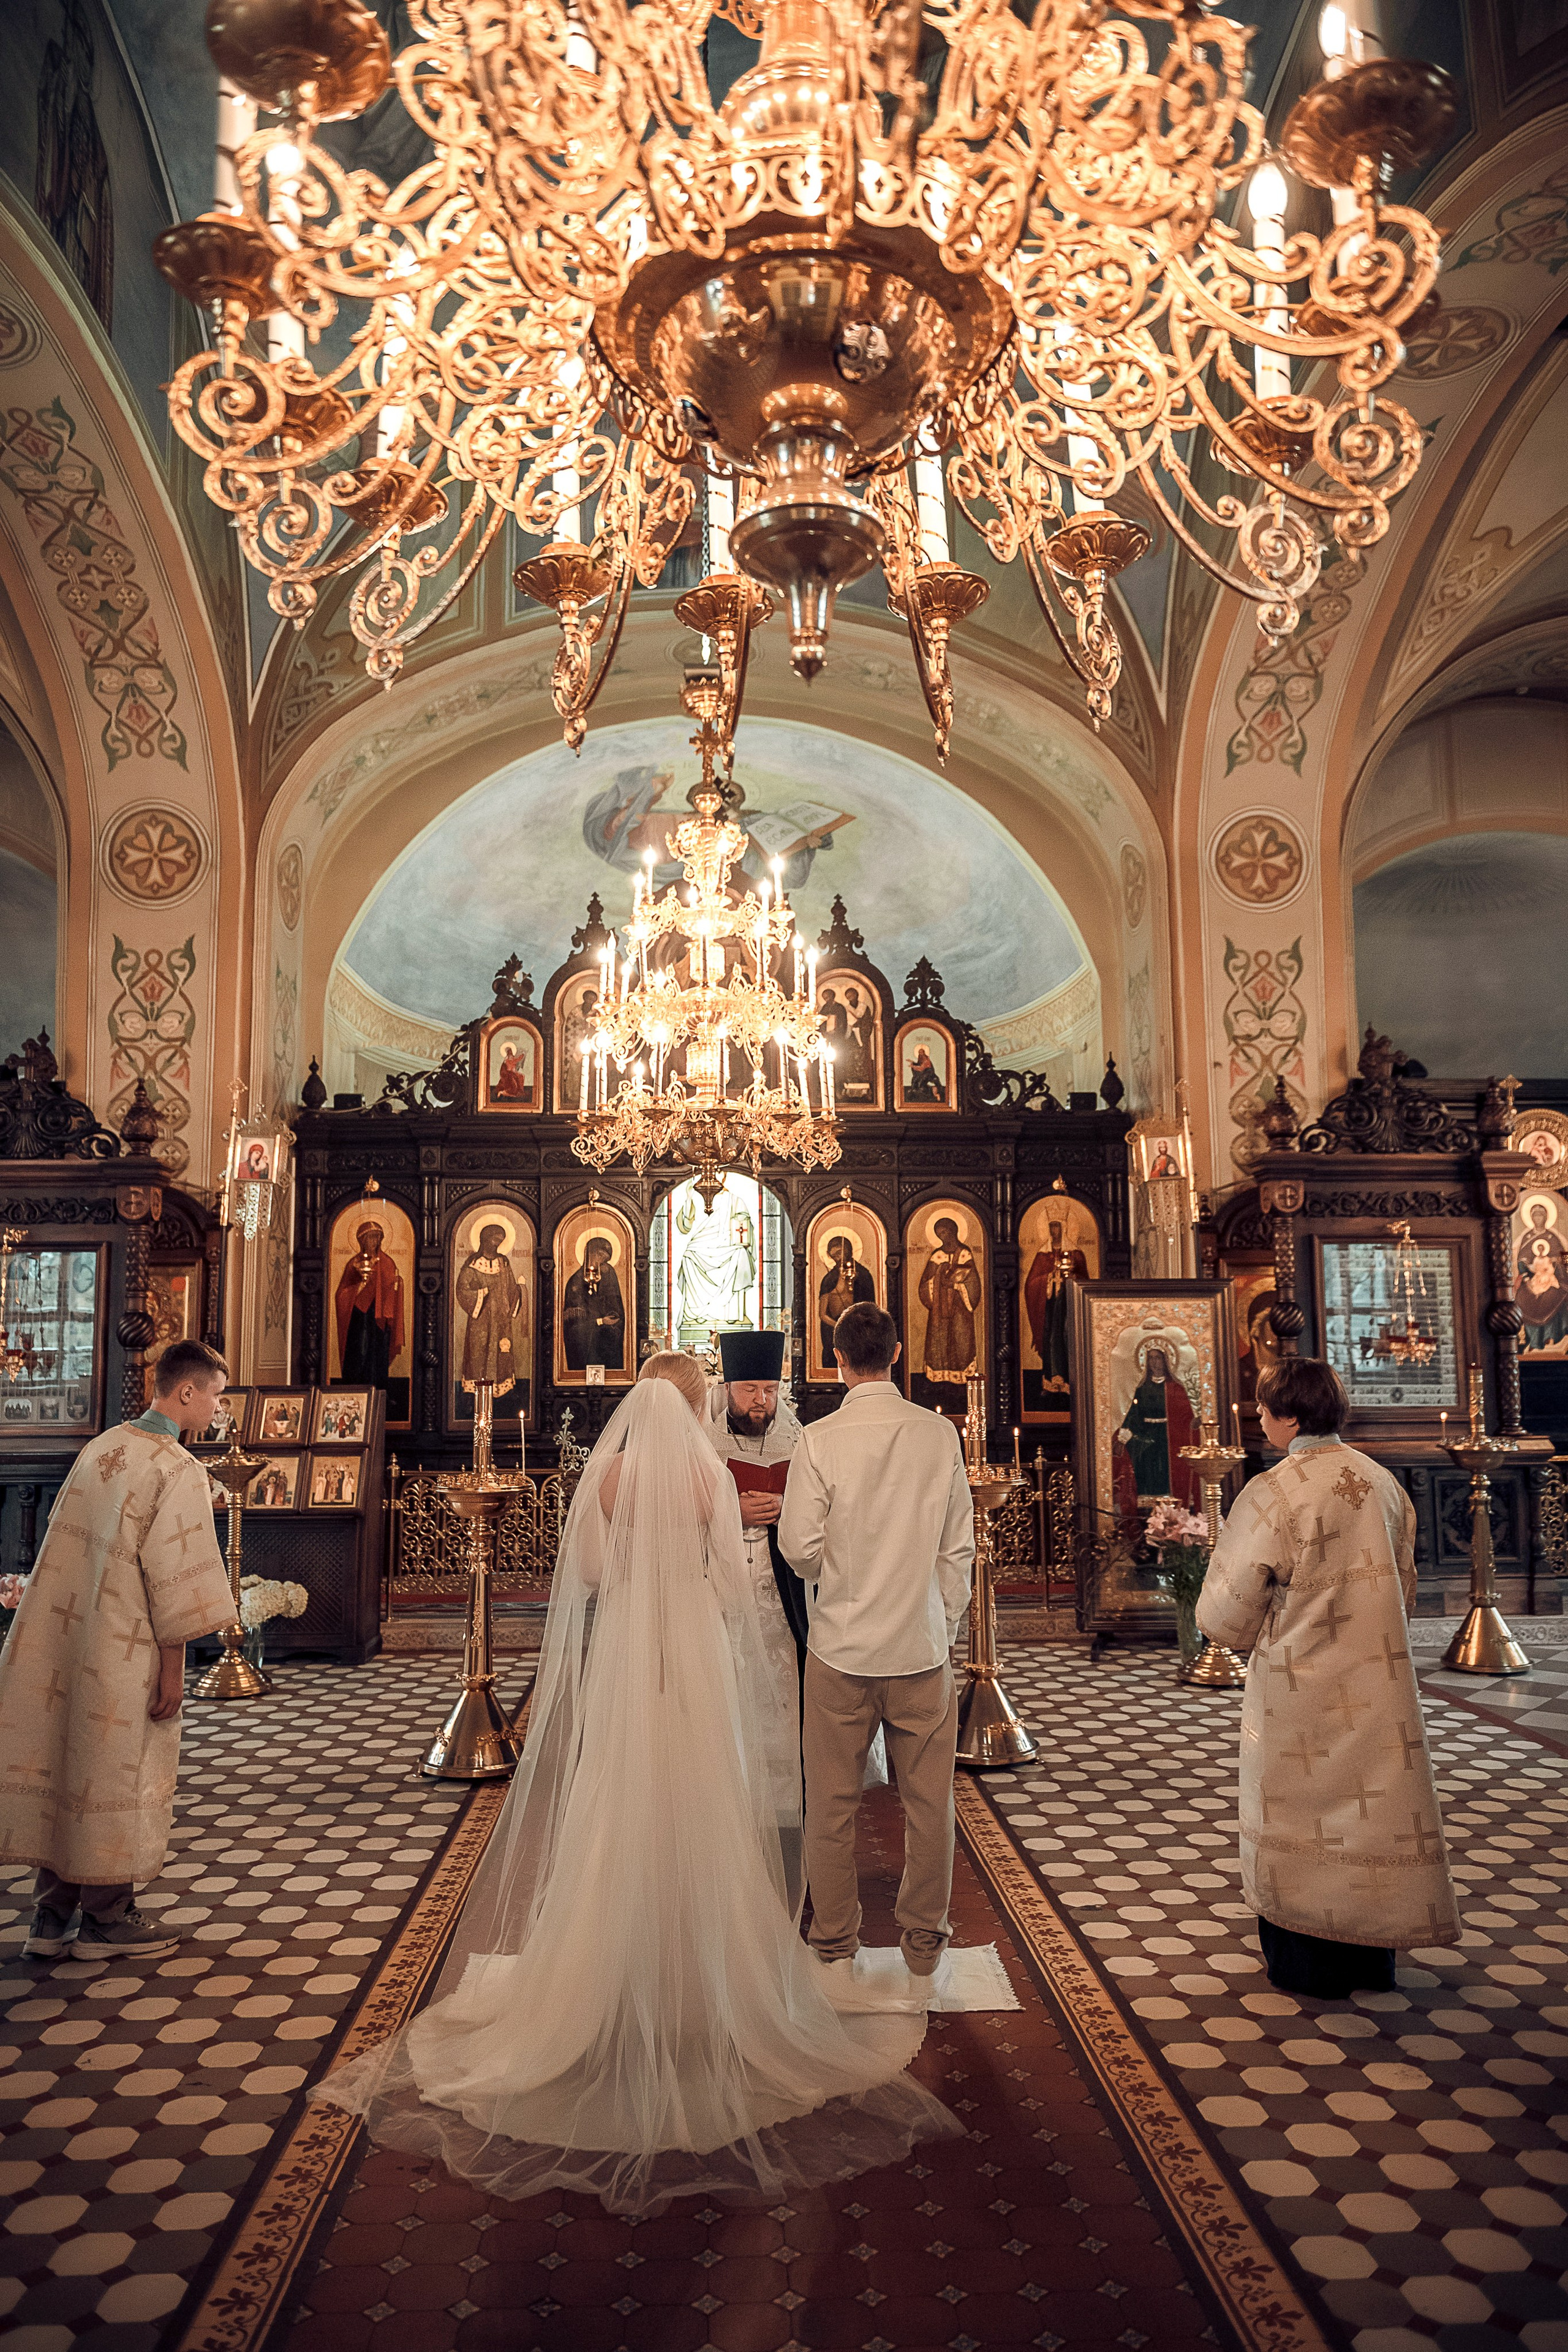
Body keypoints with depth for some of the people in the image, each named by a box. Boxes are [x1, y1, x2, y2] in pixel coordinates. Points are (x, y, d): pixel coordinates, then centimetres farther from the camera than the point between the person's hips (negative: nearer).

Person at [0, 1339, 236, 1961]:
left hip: (61, 1644, 7)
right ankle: (105, 1919, 18)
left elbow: (69, 1543, 13)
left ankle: (51, 1919, 21)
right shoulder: (179, 1471, -17)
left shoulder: (100, 1447, 7)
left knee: (63, 1772, 13)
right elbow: (173, 1578, -18)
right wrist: (173, 1670, -11)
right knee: (116, 1778, 6)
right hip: (124, 1654, -7)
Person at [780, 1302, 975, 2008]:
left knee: (832, 1806, 12)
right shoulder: (940, 1435, -5)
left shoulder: (819, 1440, -12)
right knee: (928, 1803, 13)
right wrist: (946, 1623, 12)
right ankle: (922, 1960, 23)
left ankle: (837, 1956, 23)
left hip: (841, 1647, -1)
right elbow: (959, 1547, 0)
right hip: (923, 1643, 2)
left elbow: (799, 1547, -11)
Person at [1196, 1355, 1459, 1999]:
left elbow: (1228, 1612, -14)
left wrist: (1245, 1631, 7)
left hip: (1300, 1686, -5)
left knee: (1304, 1819, 10)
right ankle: (1371, 1958, 29)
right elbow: (1403, 1584, 12)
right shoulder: (1384, 1482, -1)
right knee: (1374, 1807, 17)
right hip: (1378, 1682, 5)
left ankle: (1307, 1964, 21)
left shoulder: (1272, 1493, -20)